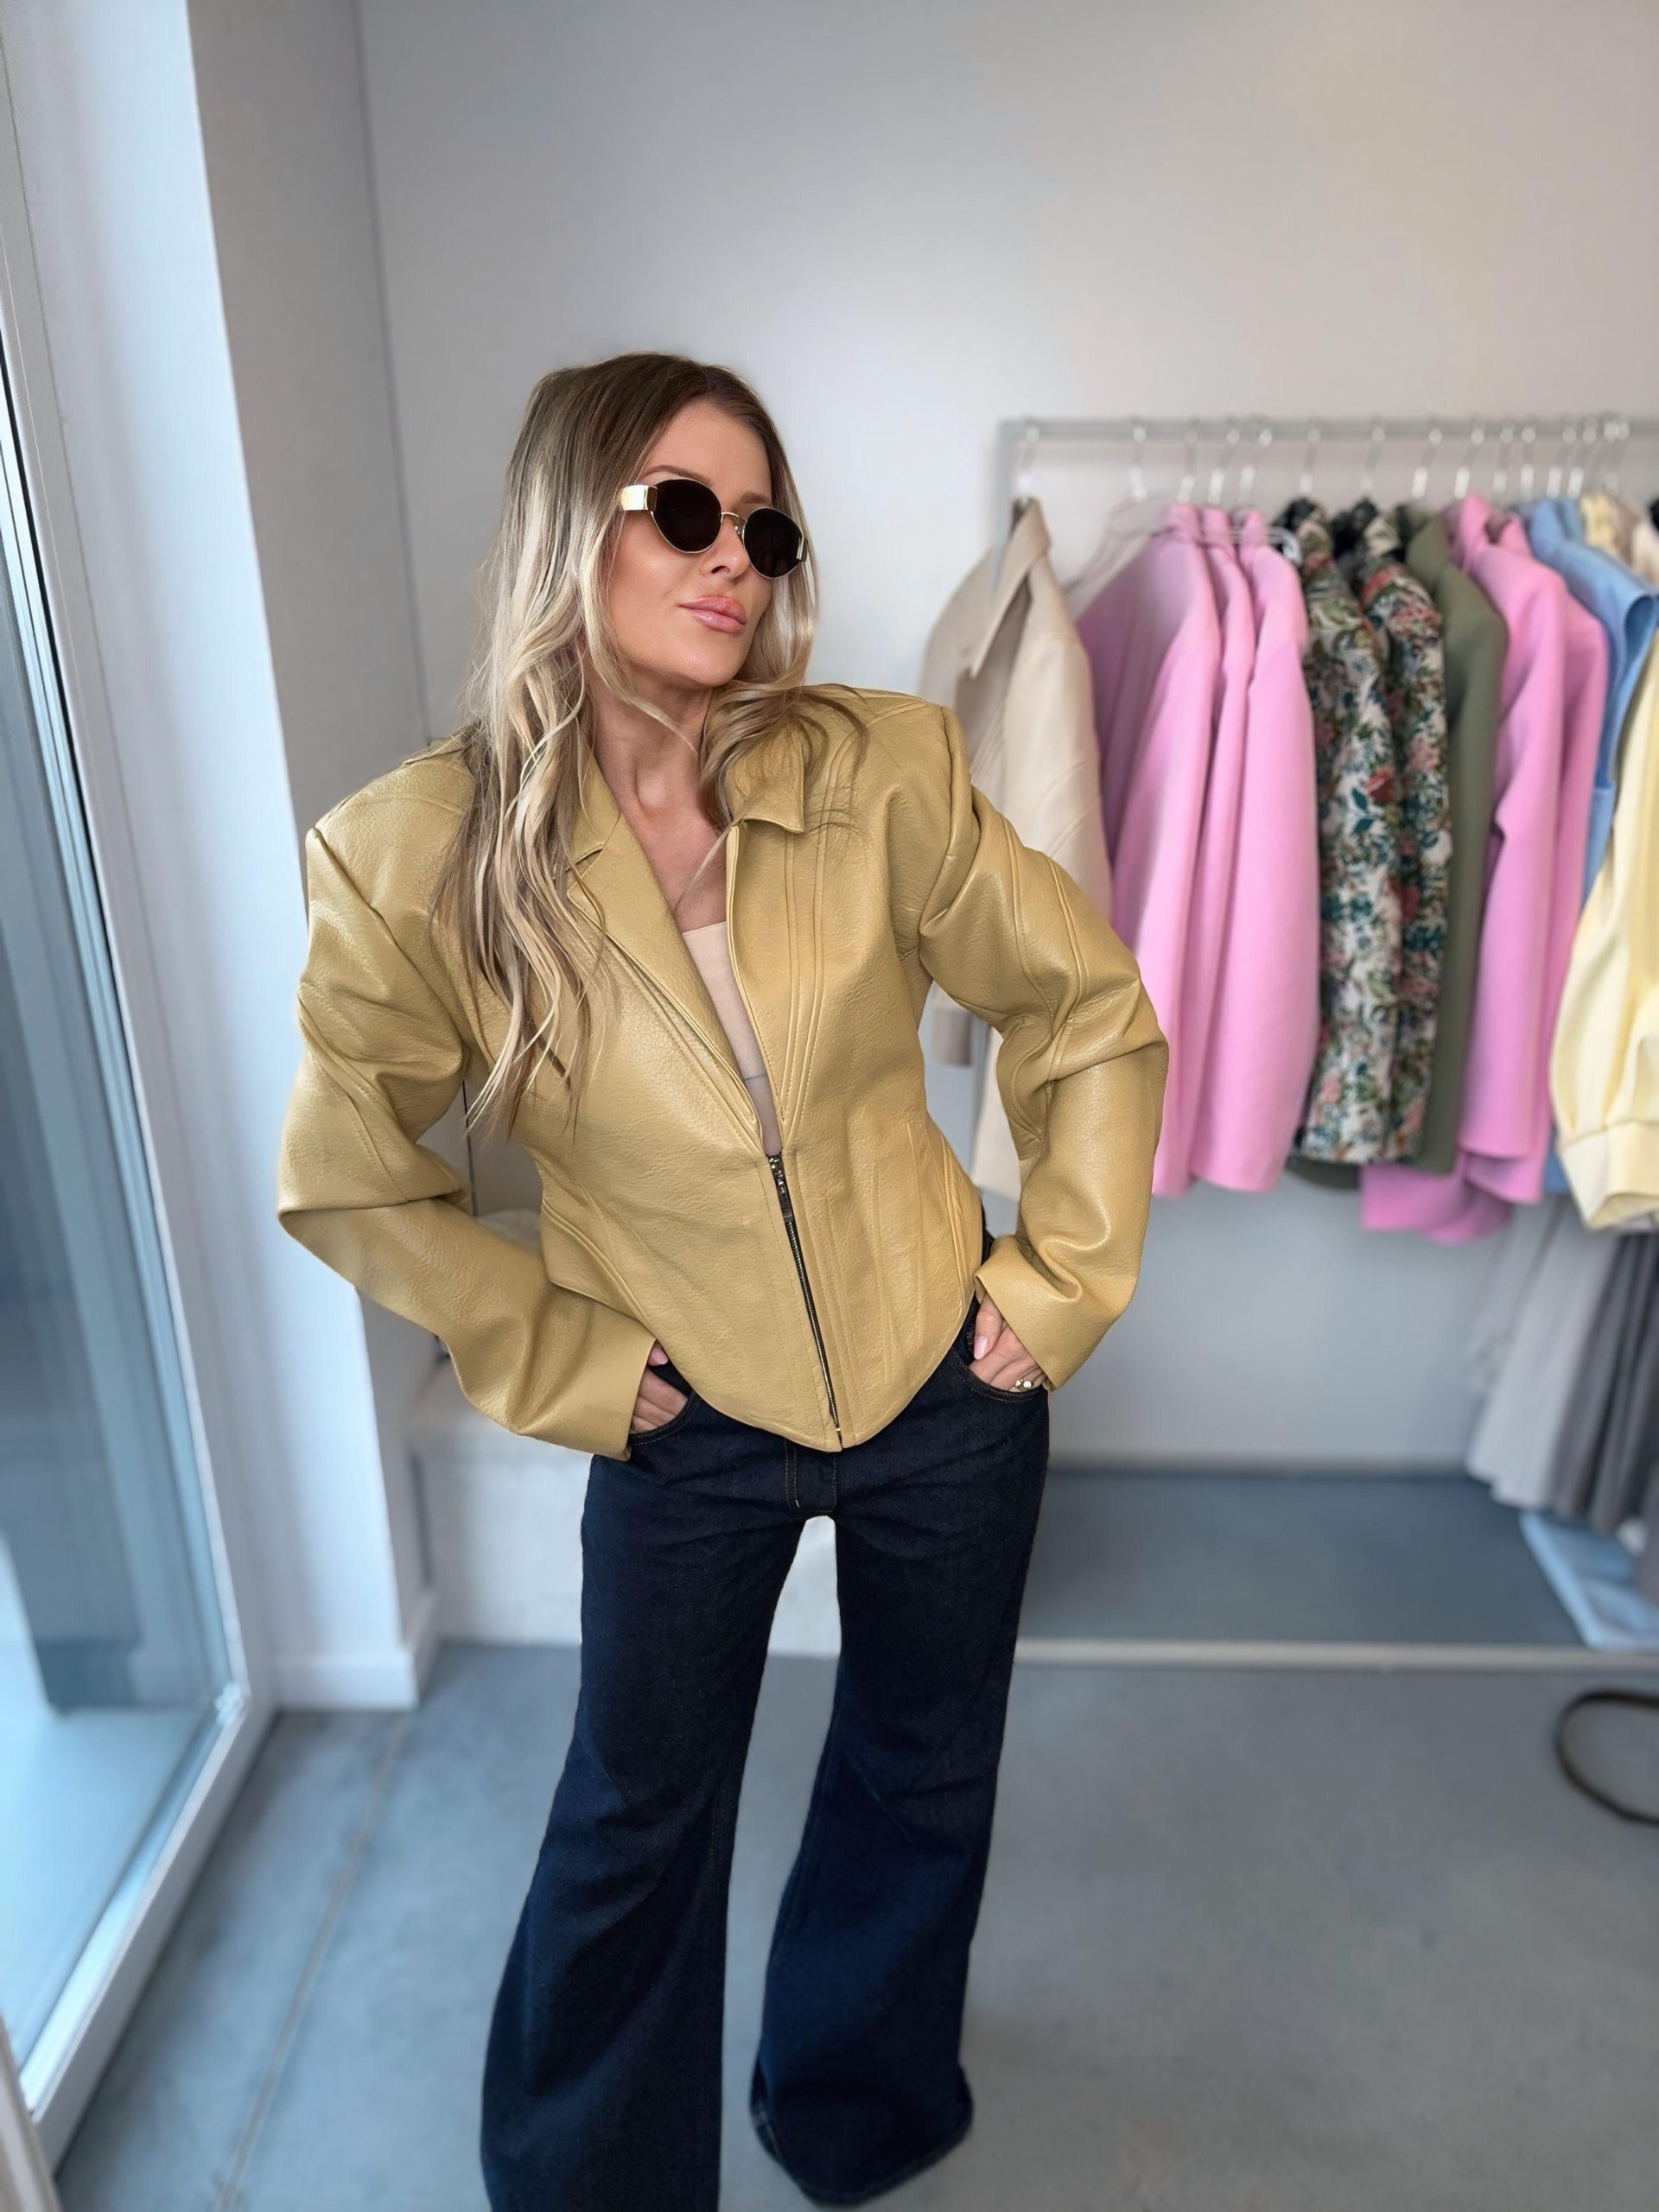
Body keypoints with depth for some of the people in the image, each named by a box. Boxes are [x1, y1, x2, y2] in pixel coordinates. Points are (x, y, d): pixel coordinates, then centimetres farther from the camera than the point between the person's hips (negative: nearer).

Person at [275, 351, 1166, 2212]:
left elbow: (1090, 1011, -3)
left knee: (922, 1778, 23)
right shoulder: (421, 858, -16)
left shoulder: (879, 772, -14)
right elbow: (347, 1182, -4)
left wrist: (1067, 1277, -6)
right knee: (635, 1824, 19)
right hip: (685, 1429, -1)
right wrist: (552, 1362, -6)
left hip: (949, 1384, 2)